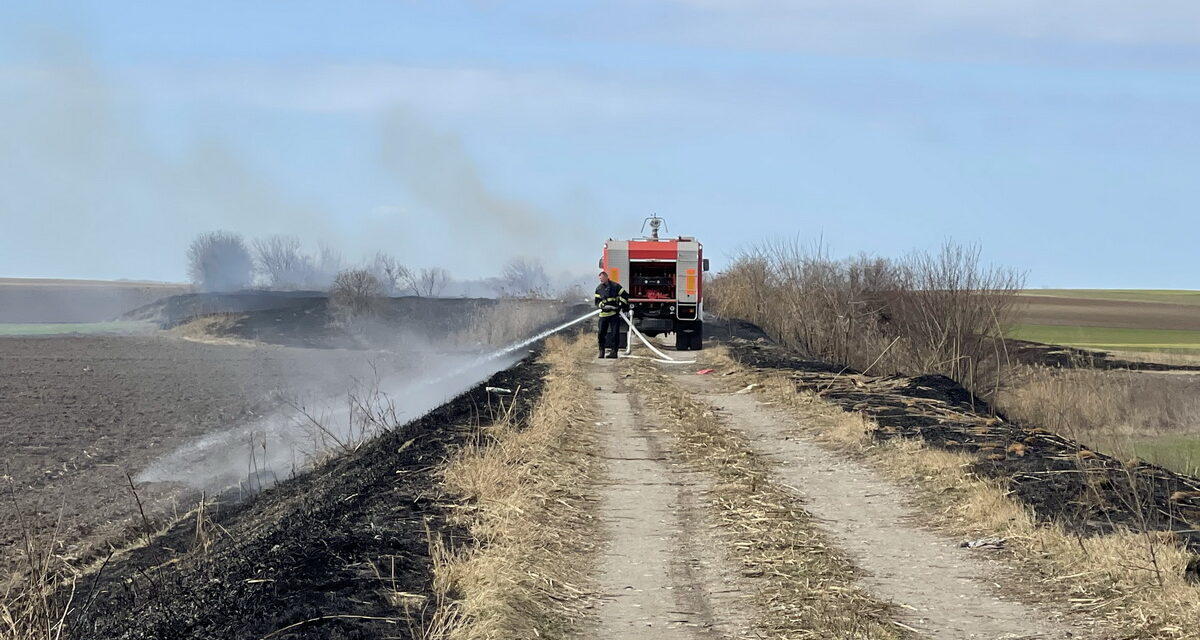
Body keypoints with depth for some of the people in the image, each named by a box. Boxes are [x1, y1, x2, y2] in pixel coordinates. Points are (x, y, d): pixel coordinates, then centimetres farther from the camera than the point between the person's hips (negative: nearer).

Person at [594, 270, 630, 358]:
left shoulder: (615, 286, 0)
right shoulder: (599, 289, 8)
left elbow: (625, 295, 3)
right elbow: (597, 301, 5)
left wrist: (622, 305, -4)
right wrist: (603, 306, -13)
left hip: (615, 314, -3)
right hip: (603, 314, 3)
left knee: (615, 333, -5)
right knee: (601, 333, 1)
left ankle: (614, 351, -2)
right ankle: (601, 352, 10)